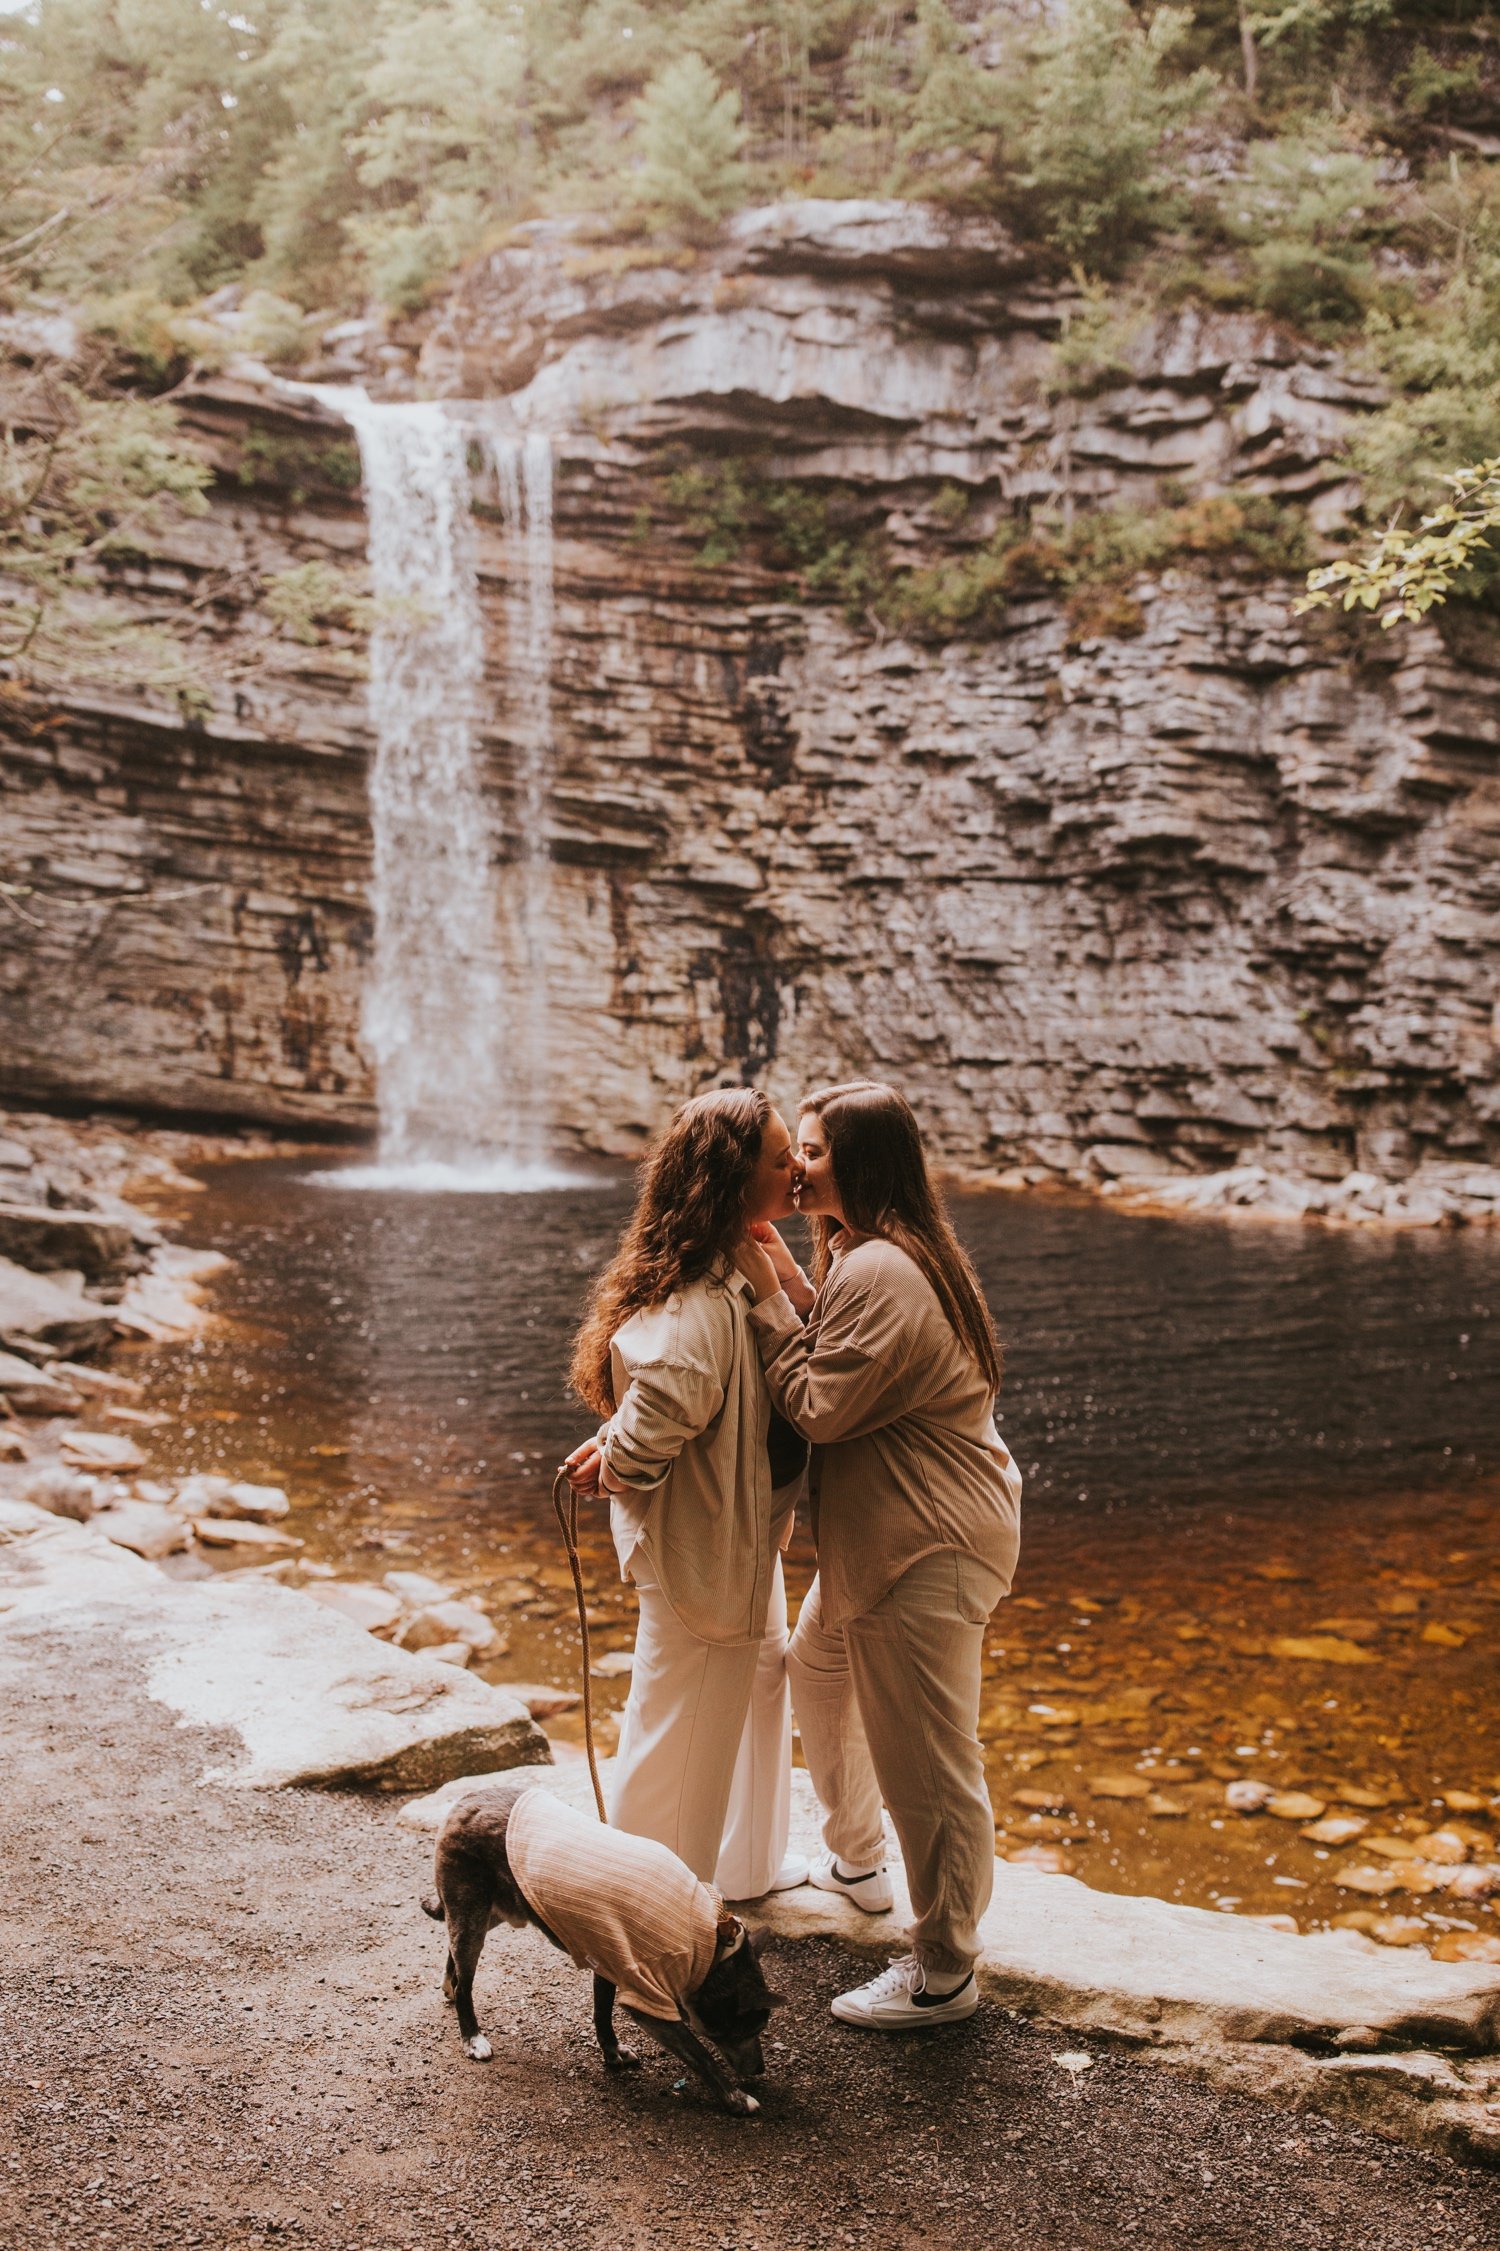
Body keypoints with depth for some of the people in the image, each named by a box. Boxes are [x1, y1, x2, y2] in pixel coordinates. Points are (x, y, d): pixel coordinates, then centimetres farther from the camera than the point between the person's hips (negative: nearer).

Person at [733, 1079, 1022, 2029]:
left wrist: (770, 1297, -17)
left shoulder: (881, 1274, -25)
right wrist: (788, 1277, -1)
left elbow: (818, 1407, -22)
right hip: (875, 1535, 12)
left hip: (928, 1547, -12)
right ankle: (856, 1862, 50)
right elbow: (842, 1363, 8)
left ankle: (945, 1974, 17)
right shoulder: (862, 1251, 10)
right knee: (818, 1671, 29)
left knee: (927, 1759, 1)